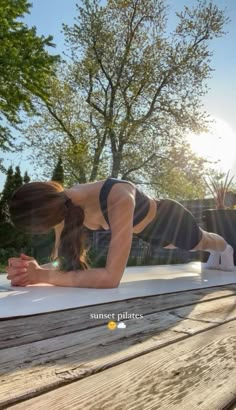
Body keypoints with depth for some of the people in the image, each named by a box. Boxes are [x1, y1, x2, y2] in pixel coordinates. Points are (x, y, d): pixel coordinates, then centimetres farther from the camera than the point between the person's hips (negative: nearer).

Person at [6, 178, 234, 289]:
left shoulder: (119, 200, -51)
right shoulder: (66, 205, -29)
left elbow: (112, 277, -54)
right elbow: (61, 261, -24)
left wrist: (43, 276, -54)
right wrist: (34, 269, -45)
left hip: (170, 218, -6)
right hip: (147, 230, 7)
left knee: (201, 244, 29)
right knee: (174, 248, 39)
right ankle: (216, 256, 75)